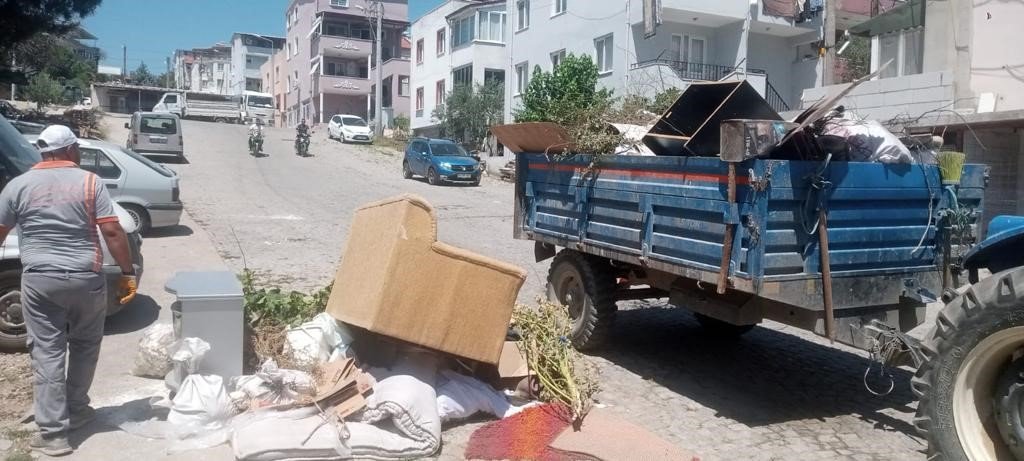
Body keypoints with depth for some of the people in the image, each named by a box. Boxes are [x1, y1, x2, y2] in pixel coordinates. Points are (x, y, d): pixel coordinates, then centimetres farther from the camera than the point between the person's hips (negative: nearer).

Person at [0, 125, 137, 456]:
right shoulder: (89, 182, -3)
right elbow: (113, 232, -9)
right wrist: (128, 273, -3)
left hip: (39, 280, 1)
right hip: (86, 279, -1)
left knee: (47, 352, 4)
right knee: (85, 345, 19)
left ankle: (53, 432, 5)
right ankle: (76, 410, 29)